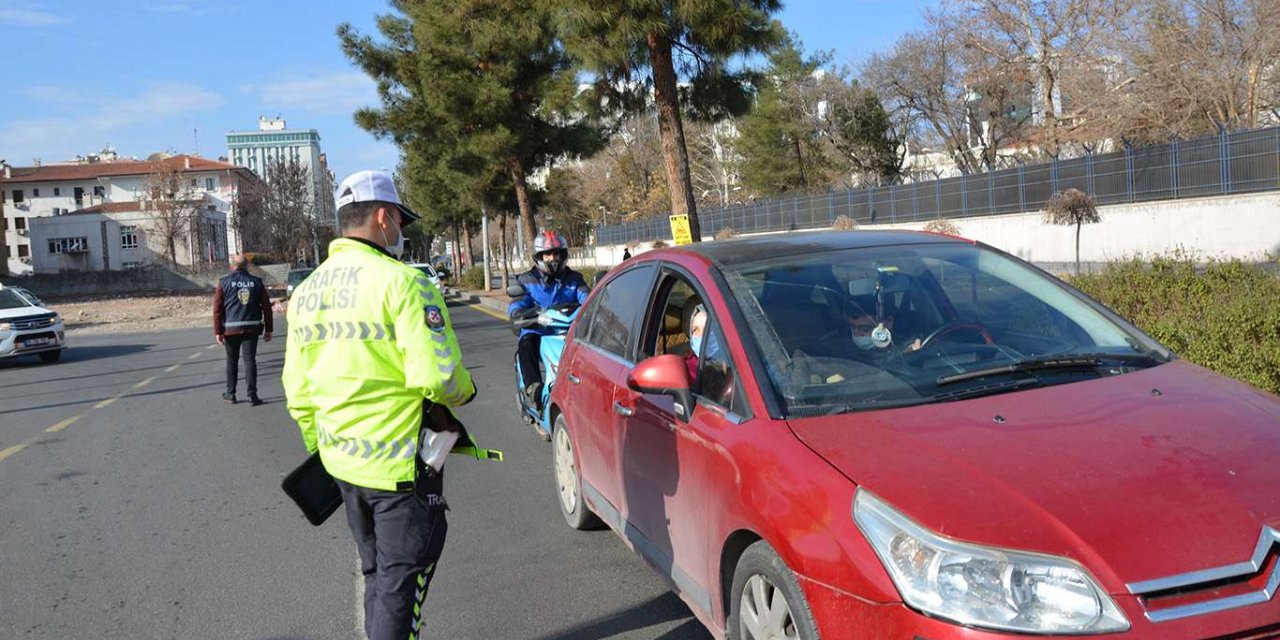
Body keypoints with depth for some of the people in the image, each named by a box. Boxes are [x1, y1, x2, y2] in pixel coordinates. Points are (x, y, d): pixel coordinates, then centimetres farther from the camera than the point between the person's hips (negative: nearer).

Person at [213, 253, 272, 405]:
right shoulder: (256, 281, 4)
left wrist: (218, 331, -1)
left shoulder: (224, 282, 0)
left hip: (231, 328, 0)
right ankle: (252, 395, -4)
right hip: (252, 328, 0)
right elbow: (266, 307, 4)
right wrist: (268, 329, 9)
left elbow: (217, 308, -4)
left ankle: (231, 393, 23)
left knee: (232, 360, 14)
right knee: (250, 360, 1)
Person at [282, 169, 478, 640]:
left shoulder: (306, 292, 8)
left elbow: (298, 392, 12)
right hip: (400, 465, -8)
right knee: (402, 579, 5)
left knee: (377, 574, 23)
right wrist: (464, 391, -3)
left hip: (342, 461, 8)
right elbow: (436, 375, -24)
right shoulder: (402, 282, -17)